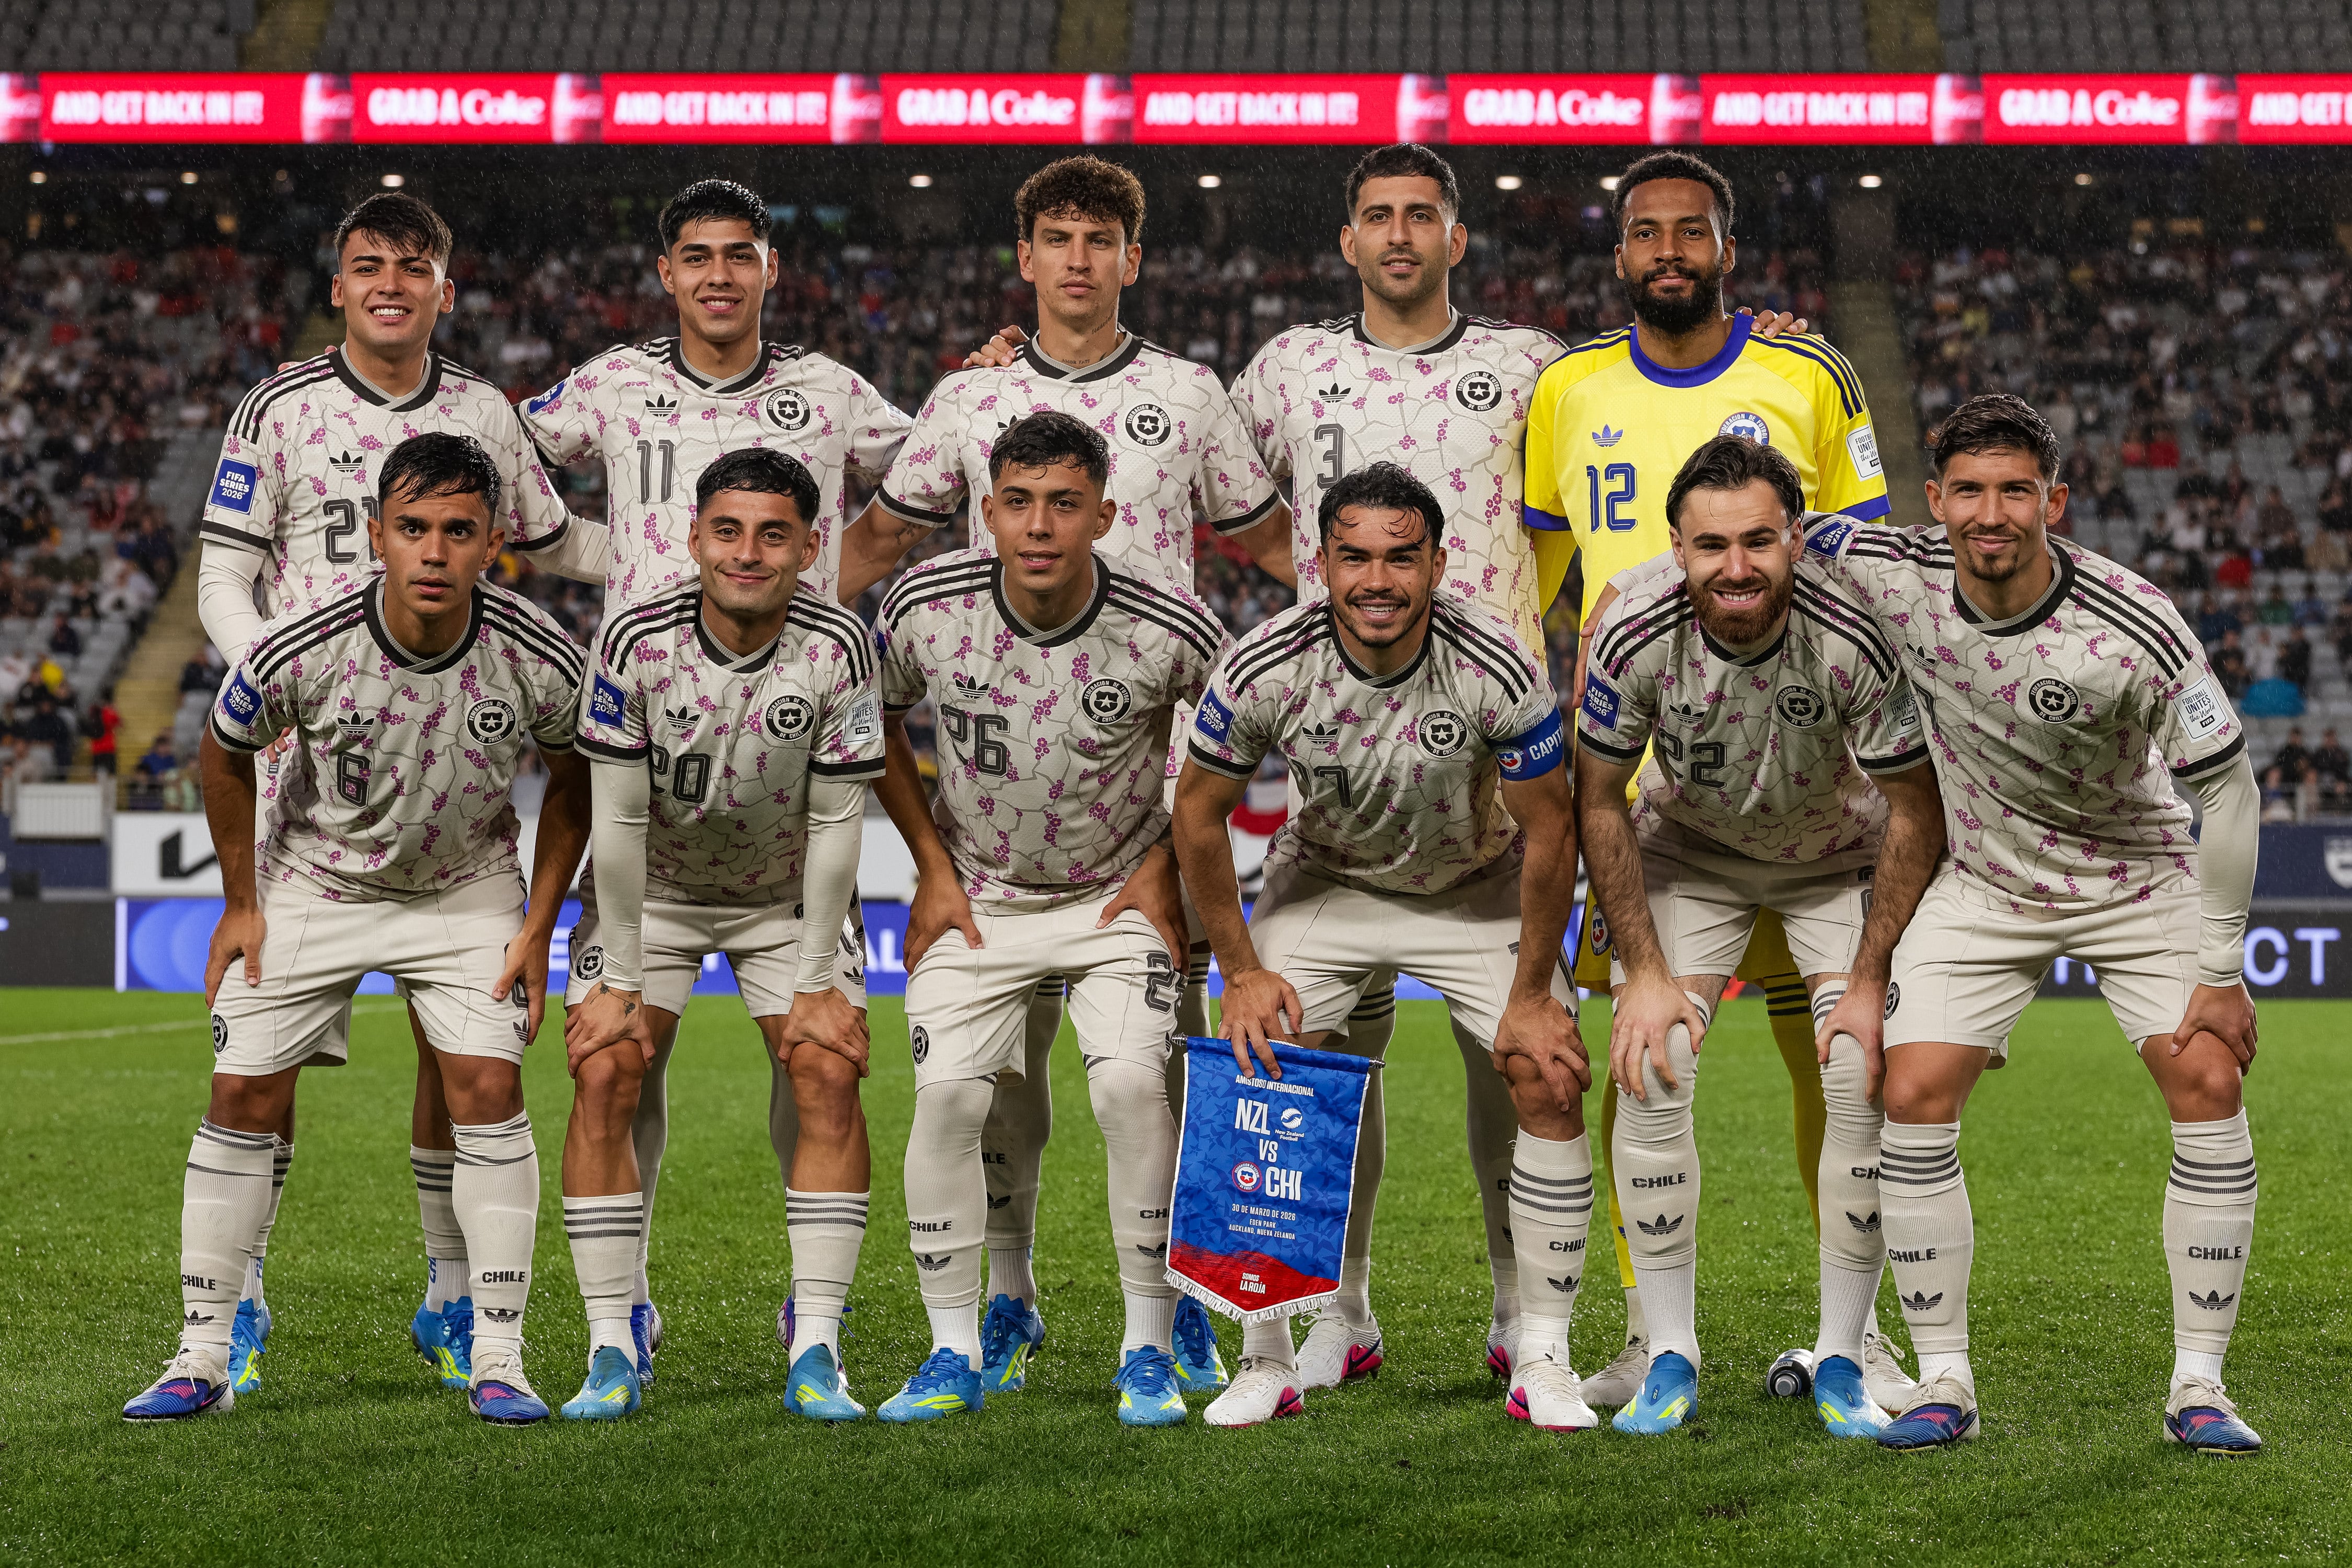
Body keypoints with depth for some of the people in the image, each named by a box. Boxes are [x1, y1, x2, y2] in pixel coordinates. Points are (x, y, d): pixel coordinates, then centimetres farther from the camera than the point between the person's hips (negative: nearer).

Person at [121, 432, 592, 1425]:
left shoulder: (538, 660, -24)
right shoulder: (304, 651, -27)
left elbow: (575, 777, -3)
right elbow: (225, 751, -5)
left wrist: (539, 926, -4)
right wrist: (240, 903, 0)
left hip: (467, 887, 0)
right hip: (312, 883, 0)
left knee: (489, 1091, -13)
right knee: (244, 1094, -5)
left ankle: (498, 1360, -4)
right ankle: (203, 1358, 5)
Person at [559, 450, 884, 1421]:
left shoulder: (838, 648, -22)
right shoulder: (636, 642, -23)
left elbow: (835, 823, -15)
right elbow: (619, 819, -17)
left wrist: (816, 981, -14)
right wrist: (619, 979, -15)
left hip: (789, 896, 0)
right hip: (654, 892, 0)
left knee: (829, 1075, -15)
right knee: (604, 1076, -15)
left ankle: (816, 1352, -9)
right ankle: (612, 1352, -8)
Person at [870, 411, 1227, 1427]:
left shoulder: (1168, 632, -19)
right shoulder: (928, 608, -15)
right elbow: (873, 722, 5)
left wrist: (1167, 866, -1)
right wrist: (933, 866, 2)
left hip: (1117, 896, -1)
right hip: (976, 899, 2)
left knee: (1133, 1087, -19)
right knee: (946, 1096, -14)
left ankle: (1148, 1353, -6)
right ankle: (953, 1358, 0)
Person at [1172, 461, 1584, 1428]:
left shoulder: (1497, 671, -29)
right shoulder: (1265, 669, -26)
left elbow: (1549, 834, -16)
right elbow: (1199, 812, -10)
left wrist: (1532, 996, -13)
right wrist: (1241, 971, -8)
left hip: (1478, 890, -1)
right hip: (1323, 884, 1)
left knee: (1549, 1081, -16)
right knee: (1261, 1075, -15)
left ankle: (1542, 1359, -5)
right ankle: (1267, 1360, -2)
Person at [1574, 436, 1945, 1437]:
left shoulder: (1856, 635, -33)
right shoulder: (1633, 631, -28)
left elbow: (1915, 812, -19)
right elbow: (1599, 800, -12)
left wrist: (1870, 979, -18)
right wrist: (1646, 970, -14)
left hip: (1843, 857, -1)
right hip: (1690, 845, 1)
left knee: (1868, 1081, -16)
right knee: (1649, 1071, -15)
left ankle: (1840, 1361, -1)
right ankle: (1670, 1360, -3)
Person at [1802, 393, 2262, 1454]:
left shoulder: (2135, 631, -27)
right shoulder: (1897, 578, -20)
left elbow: (2228, 788, -18)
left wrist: (2220, 969, -15)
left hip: (2137, 879, -2)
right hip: (1982, 882, 2)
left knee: (2207, 1085, -17)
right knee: (1913, 1097, -12)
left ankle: (2198, 1386, -6)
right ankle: (1944, 1383, -1)